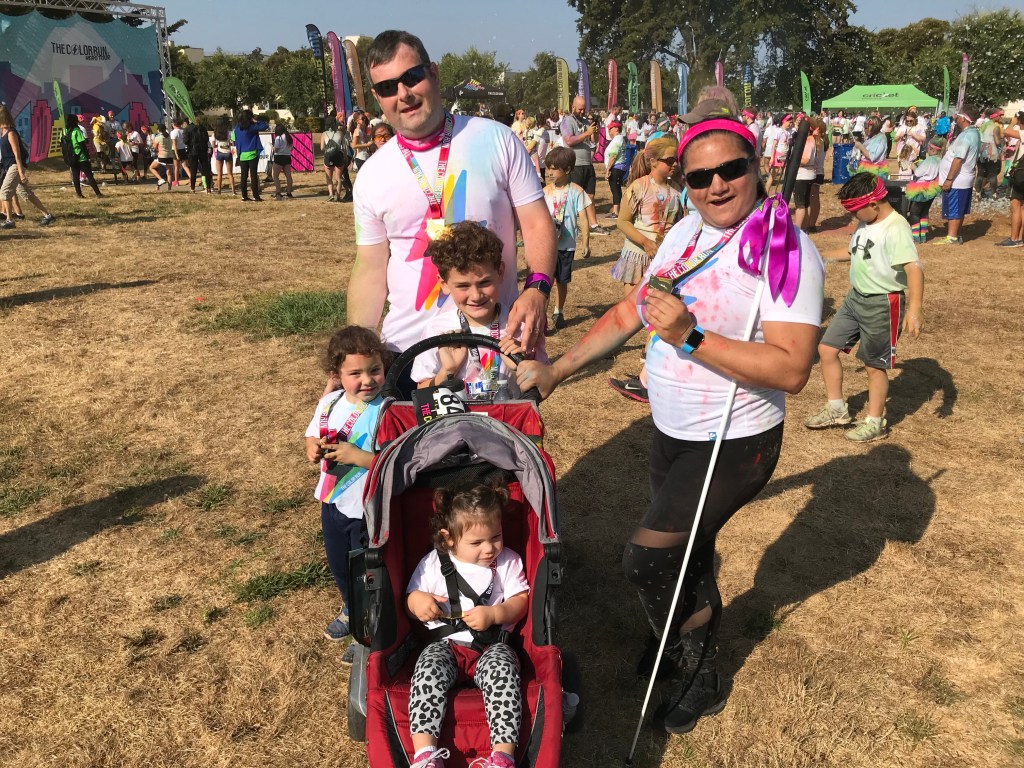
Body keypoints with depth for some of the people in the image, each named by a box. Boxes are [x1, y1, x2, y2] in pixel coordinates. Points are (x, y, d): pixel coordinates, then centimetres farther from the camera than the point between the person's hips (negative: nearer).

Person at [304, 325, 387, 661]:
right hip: (333, 502, 7)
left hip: (368, 509, -7)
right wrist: (313, 448, -12)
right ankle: (352, 610, 55)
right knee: (338, 564, 27)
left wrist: (357, 456, -31)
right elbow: (313, 440, 10)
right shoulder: (329, 403, -4)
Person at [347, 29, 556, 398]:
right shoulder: (372, 175, 2)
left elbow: (536, 223, -2)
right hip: (407, 351, 2)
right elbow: (370, 270, 5)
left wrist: (536, 288, -20)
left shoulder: (496, 140, -3)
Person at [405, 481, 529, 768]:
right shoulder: (432, 563, 2)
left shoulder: (508, 561, 3)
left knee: (502, 670, -32)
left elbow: (521, 601, 1)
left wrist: (493, 614, -18)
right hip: (444, 643, 1)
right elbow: (410, 600, 10)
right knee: (429, 669, -31)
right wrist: (417, 601, -16)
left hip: (492, 645, 0)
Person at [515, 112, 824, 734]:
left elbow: (792, 369, -29)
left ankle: (703, 677, 22)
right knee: (687, 555, 23)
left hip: (734, 445, -7)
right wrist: (557, 370, 7)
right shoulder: (686, 233, 3)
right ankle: (690, 637, 52)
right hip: (671, 432, 7)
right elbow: (629, 314, 9)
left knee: (648, 557, -6)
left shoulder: (787, 251, -20)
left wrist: (690, 337, -34)